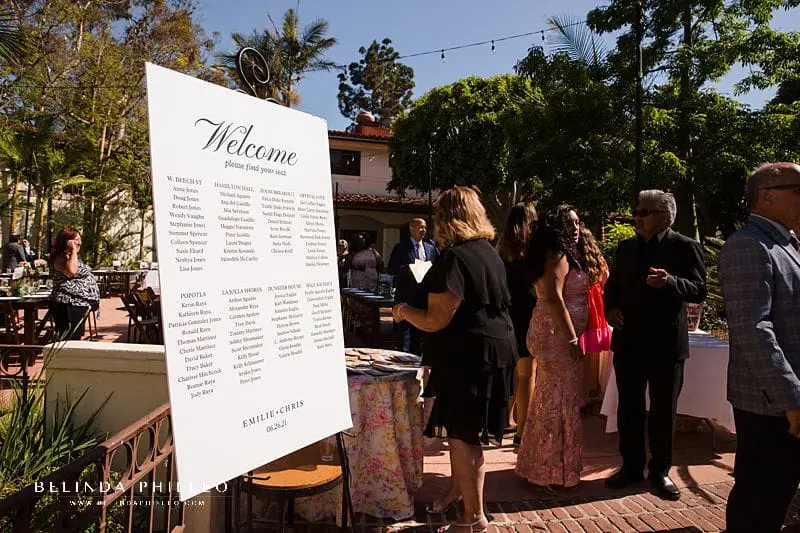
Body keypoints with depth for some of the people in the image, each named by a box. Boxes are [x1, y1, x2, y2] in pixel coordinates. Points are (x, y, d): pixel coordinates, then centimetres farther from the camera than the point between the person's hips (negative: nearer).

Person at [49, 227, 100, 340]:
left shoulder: (73, 257, 21)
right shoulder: (61, 258, -11)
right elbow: (71, 271, -33)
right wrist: (74, 250, -23)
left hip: (79, 305, 11)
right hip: (69, 306, -11)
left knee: (75, 339, 14)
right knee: (67, 339, -12)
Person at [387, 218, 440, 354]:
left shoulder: (431, 248, 11)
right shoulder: (401, 247, -3)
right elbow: (390, 269, -7)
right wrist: (407, 268, -21)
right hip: (406, 295, -5)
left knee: (419, 330, 13)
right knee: (406, 329, -2)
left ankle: (416, 357, 23)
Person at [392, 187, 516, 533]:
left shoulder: (453, 258, -19)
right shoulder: (489, 251, 10)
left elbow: (435, 321, -21)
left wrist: (404, 311, -3)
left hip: (469, 355, -10)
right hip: (494, 348, 10)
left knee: (462, 434, 1)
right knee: (459, 428, 22)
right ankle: (457, 490, 40)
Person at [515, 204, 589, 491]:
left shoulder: (557, 255, 16)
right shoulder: (559, 256, -14)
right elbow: (554, 297, -25)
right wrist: (572, 339, -24)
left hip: (550, 334, 10)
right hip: (558, 335, -10)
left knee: (547, 399, 17)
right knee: (559, 402, -3)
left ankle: (536, 463, 29)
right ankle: (550, 471, 8)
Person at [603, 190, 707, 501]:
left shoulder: (685, 247, -6)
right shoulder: (626, 248, 8)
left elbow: (699, 291, -13)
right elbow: (612, 286, 14)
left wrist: (669, 282, -31)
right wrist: (610, 307, -6)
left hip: (666, 344, -4)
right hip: (628, 341, 4)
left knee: (663, 411, 10)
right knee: (628, 408, 12)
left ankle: (660, 471, 26)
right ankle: (631, 466, 27)